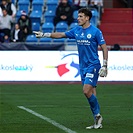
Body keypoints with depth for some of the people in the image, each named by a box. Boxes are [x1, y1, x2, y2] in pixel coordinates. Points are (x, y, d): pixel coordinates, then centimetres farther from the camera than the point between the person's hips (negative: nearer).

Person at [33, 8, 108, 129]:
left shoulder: (96, 31, -8)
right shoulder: (76, 31, 10)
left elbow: (104, 48, -7)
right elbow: (61, 35, 19)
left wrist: (104, 66, -12)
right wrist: (44, 35, 15)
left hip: (93, 65, -6)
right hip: (83, 66, 6)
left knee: (87, 91, -18)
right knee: (91, 93, 5)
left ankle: (97, 115, -3)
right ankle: (98, 122, 7)